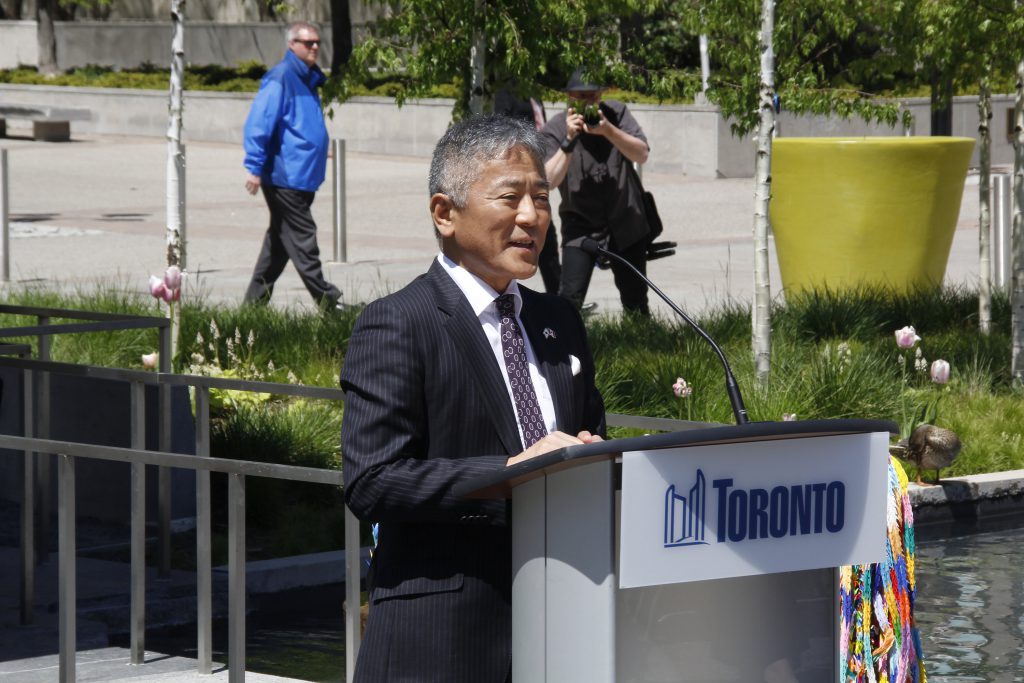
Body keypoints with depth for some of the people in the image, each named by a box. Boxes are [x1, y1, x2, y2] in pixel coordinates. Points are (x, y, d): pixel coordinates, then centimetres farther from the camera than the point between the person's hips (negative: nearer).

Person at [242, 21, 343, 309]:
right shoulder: (280, 78, -12)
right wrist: (254, 167, -18)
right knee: (302, 241, -7)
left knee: (279, 242, 12)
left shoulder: (308, 79, 17)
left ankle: (255, 301, 18)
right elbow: (258, 123, -15)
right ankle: (326, 300, -7)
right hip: (285, 176, -10)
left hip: (302, 177, 10)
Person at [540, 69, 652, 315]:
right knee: (570, 297, -20)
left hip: (625, 223, 3)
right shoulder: (554, 129, -9)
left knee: (635, 300, 11)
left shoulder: (616, 114, -2)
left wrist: (608, 130, -27)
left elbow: (642, 155, -13)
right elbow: (550, 180, -20)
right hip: (580, 226, -2)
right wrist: (570, 140, -29)